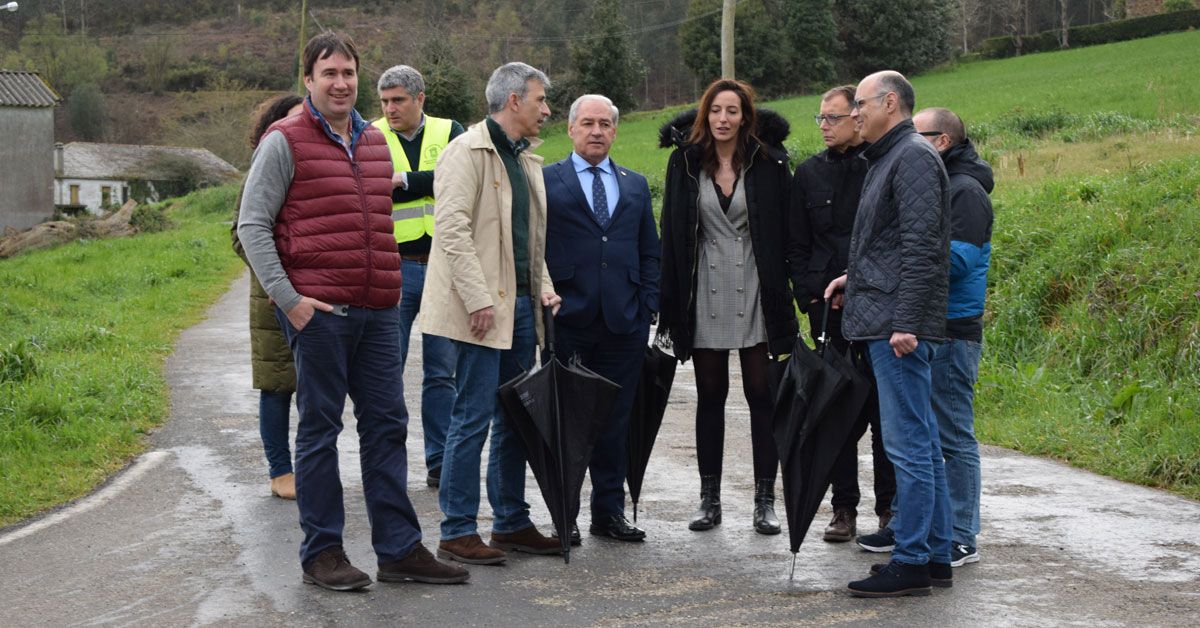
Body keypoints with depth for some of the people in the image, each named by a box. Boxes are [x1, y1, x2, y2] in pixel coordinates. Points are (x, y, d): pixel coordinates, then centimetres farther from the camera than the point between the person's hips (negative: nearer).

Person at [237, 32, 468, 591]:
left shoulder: (375, 142, 16)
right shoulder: (286, 141, -3)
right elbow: (252, 225, -6)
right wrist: (288, 298, -13)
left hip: (377, 311, 6)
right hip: (317, 310, -6)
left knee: (387, 424, 7)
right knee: (319, 428, 1)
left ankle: (398, 549, 14)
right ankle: (321, 554, 11)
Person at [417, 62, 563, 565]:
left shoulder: (526, 159, 19)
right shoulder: (467, 151, -9)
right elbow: (453, 229, -17)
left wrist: (544, 287, 9)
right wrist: (478, 298, -22)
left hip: (521, 304, 9)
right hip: (482, 309, -9)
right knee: (473, 419, -6)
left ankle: (512, 522, 22)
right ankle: (457, 532, 1)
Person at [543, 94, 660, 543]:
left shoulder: (635, 185, 16)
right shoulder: (545, 181, 4)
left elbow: (649, 252, 16)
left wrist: (646, 308, 6)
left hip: (623, 322, 3)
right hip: (568, 320, -3)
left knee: (615, 420, 7)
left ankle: (609, 512, 16)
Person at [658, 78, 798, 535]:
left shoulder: (768, 163, -1)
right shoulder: (686, 163, 3)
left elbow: (784, 229, 0)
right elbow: (672, 234, 4)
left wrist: (782, 288, -6)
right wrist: (671, 301, 0)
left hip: (755, 292, -1)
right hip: (706, 295, 2)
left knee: (761, 395, 1)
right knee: (710, 396, 8)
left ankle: (765, 500, 9)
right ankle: (709, 498, 16)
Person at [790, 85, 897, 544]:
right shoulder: (809, 173, 10)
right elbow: (798, 244, 11)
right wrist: (808, 296, 1)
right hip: (828, 306, 3)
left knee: (884, 407, 2)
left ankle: (889, 507, 13)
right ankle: (844, 508, 14)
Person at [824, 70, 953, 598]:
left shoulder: (914, 157, -11)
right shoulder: (888, 158, 20)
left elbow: (920, 247, -19)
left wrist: (905, 321, -22)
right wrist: (855, 277, 18)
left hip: (899, 327, -11)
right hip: (885, 322, 11)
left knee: (908, 445, -7)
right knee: (921, 442, 13)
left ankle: (911, 563, -2)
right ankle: (935, 555, 19)